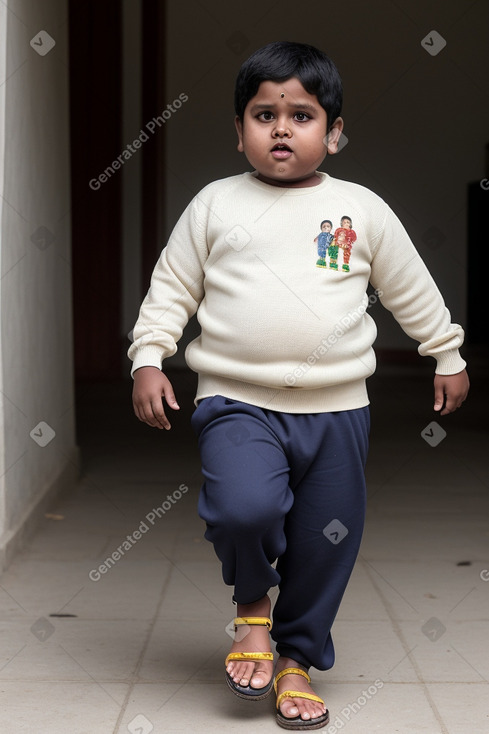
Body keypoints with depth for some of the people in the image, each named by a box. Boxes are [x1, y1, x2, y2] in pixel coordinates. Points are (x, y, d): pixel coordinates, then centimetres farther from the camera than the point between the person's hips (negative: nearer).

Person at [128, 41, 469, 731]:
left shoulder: (363, 209, 5)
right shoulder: (215, 204, 3)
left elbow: (413, 290, 16)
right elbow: (171, 287, 9)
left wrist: (448, 356, 22)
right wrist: (148, 360, 0)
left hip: (336, 408, 2)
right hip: (237, 402, -2)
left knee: (326, 543, 8)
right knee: (243, 508, -25)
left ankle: (297, 658, 31)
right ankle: (252, 605, 8)